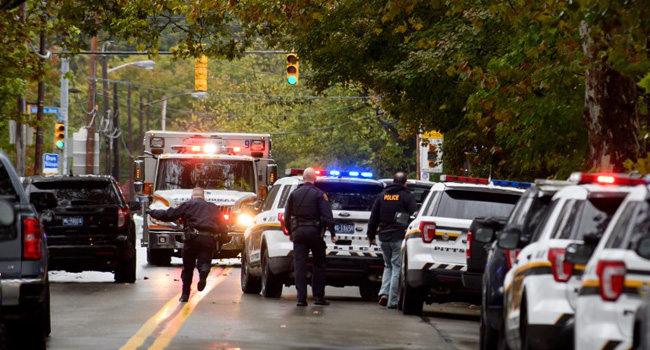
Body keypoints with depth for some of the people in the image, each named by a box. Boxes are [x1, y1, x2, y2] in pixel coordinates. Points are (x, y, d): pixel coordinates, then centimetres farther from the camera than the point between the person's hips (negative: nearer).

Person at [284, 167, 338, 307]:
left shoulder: (294, 194, 8)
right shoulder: (319, 194, -5)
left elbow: (287, 216, 11)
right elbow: (327, 216, -11)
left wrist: (290, 232, 22)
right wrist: (332, 233, -8)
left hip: (298, 232, 3)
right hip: (314, 232, -3)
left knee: (299, 265, 2)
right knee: (318, 264, 7)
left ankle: (301, 297, -4)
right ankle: (318, 296, 6)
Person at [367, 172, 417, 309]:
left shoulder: (382, 196, 10)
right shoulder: (407, 197, -4)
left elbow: (373, 218, 13)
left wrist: (371, 235, 20)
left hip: (384, 238, 4)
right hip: (399, 238, -4)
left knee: (388, 266, 20)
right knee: (397, 268, 0)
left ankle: (384, 293, 0)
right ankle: (392, 301, -2)